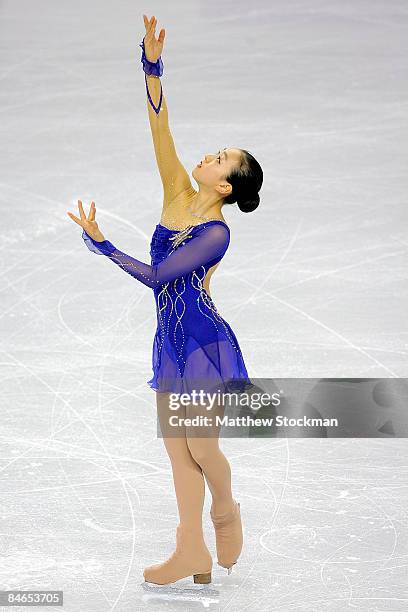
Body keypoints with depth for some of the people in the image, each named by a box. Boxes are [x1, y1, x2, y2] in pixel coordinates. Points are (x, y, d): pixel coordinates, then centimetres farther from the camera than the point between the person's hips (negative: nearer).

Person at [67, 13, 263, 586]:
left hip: (205, 343, -7)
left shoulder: (216, 234, -17)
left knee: (200, 447, 3)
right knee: (177, 447, 8)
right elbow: (160, 128, -6)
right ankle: (192, 550, 14)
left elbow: (155, 275, -22)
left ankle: (226, 511, 32)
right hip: (171, 340, 7)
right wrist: (152, 64, -16)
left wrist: (99, 242, -20)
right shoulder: (178, 194, 2)